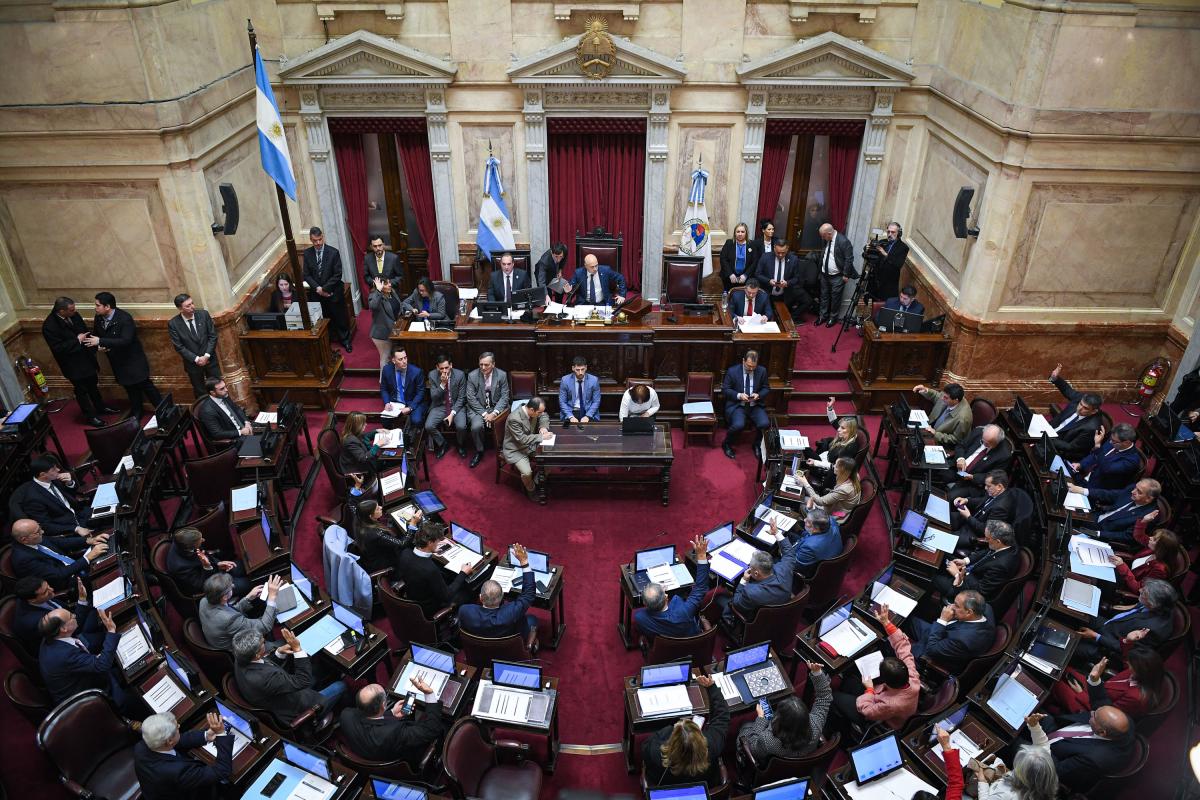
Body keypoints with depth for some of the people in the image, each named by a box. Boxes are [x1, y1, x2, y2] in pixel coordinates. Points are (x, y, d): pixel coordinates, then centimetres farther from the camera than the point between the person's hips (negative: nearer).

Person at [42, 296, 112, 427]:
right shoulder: (49, 326, -26)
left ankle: (100, 407, 44)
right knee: (81, 391, 11)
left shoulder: (74, 315, -8)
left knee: (93, 385, 24)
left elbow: (85, 331, 5)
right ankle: (90, 416, 26)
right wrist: (77, 340, -23)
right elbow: (58, 348, -25)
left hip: (87, 357, 6)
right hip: (73, 364, -6)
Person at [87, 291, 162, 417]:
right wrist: (99, 346, -10)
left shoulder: (124, 318, -25)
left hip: (133, 359, -6)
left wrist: (101, 341, -35)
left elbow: (125, 341, -33)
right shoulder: (99, 318, -4)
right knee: (130, 387, 18)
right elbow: (95, 336, 12)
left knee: (145, 385, 1)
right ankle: (136, 413, 31)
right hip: (118, 361, 6)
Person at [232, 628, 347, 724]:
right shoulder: (263, 678, -42)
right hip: (295, 712, -8)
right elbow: (303, 681, -30)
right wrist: (297, 648, -32)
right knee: (341, 686, 9)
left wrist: (279, 652, -13)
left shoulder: (240, 661, -16)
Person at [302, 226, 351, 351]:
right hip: (316, 293, 2)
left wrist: (325, 288, -16)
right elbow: (306, 275, 0)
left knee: (340, 318, 10)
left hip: (333, 292, -2)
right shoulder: (307, 254, -2)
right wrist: (317, 288, -14)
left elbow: (338, 275, -13)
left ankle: (345, 340, 28)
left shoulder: (333, 252, -12)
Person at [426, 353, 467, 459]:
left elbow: (461, 398, -7)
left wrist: (452, 413, -18)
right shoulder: (432, 375, -8)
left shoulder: (460, 375, -12)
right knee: (428, 426, -22)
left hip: (456, 406, -2)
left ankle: (460, 445, 7)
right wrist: (442, 384, -23)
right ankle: (443, 444, 8)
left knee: (461, 426, -28)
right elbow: (433, 397, -8)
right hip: (440, 406, 2)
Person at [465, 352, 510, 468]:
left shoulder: (502, 375, -5)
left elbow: (504, 397, -4)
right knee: (476, 426, -29)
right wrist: (484, 413, -17)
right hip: (478, 408, 0)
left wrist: (494, 413, -18)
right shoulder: (472, 376, -7)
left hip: (496, 407, 1)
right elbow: (471, 398, -7)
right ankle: (479, 451, -3)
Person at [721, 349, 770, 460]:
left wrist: (758, 395, -12)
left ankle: (757, 445, 7)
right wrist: (739, 395, -18)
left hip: (755, 405, 3)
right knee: (738, 425, -31)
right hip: (737, 405, -3)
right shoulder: (732, 371, -6)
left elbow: (766, 389, 10)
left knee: (765, 424, -25)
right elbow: (725, 390, -2)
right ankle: (727, 444, 1)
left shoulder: (762, 371, 2)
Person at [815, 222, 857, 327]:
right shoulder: (826, 240, 0)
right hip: (824, 274, 6)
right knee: (824, 296, 16)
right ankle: (823, 316, 30)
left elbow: (849, 259, -17)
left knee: (835, 298, 6)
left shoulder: (843, 241, -21)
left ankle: (833, 317, 21)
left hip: (837, 277, -6)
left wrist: (846, 275, -16)